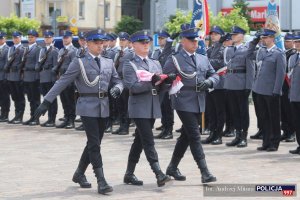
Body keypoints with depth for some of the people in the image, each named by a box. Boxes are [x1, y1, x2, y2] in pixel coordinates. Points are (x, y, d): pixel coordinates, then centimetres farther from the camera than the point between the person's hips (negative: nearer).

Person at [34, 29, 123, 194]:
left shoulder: (108, 63, 12)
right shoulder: (79, 63, -3)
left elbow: (117, 81, 16)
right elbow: (62, 83, -6)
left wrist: (117, 88, -10)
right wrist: (46, 102, -12)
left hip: (103, 108, 6)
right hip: (88, 107, -6)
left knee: (93, 144, 12)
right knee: (94, 144, -9)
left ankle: (79, 174, 29)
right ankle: (101, 181, -9)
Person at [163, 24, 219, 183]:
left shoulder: (203, 59, 15)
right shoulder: (174, 60, -4)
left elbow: (214, 75, 16)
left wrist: (209, 82, -4)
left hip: (199, 104, 7)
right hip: (184, 103, -7)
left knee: (186, 136, 15)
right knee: (195, 136, -10)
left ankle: (172, 167, 28)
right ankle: (204, 171, -10)